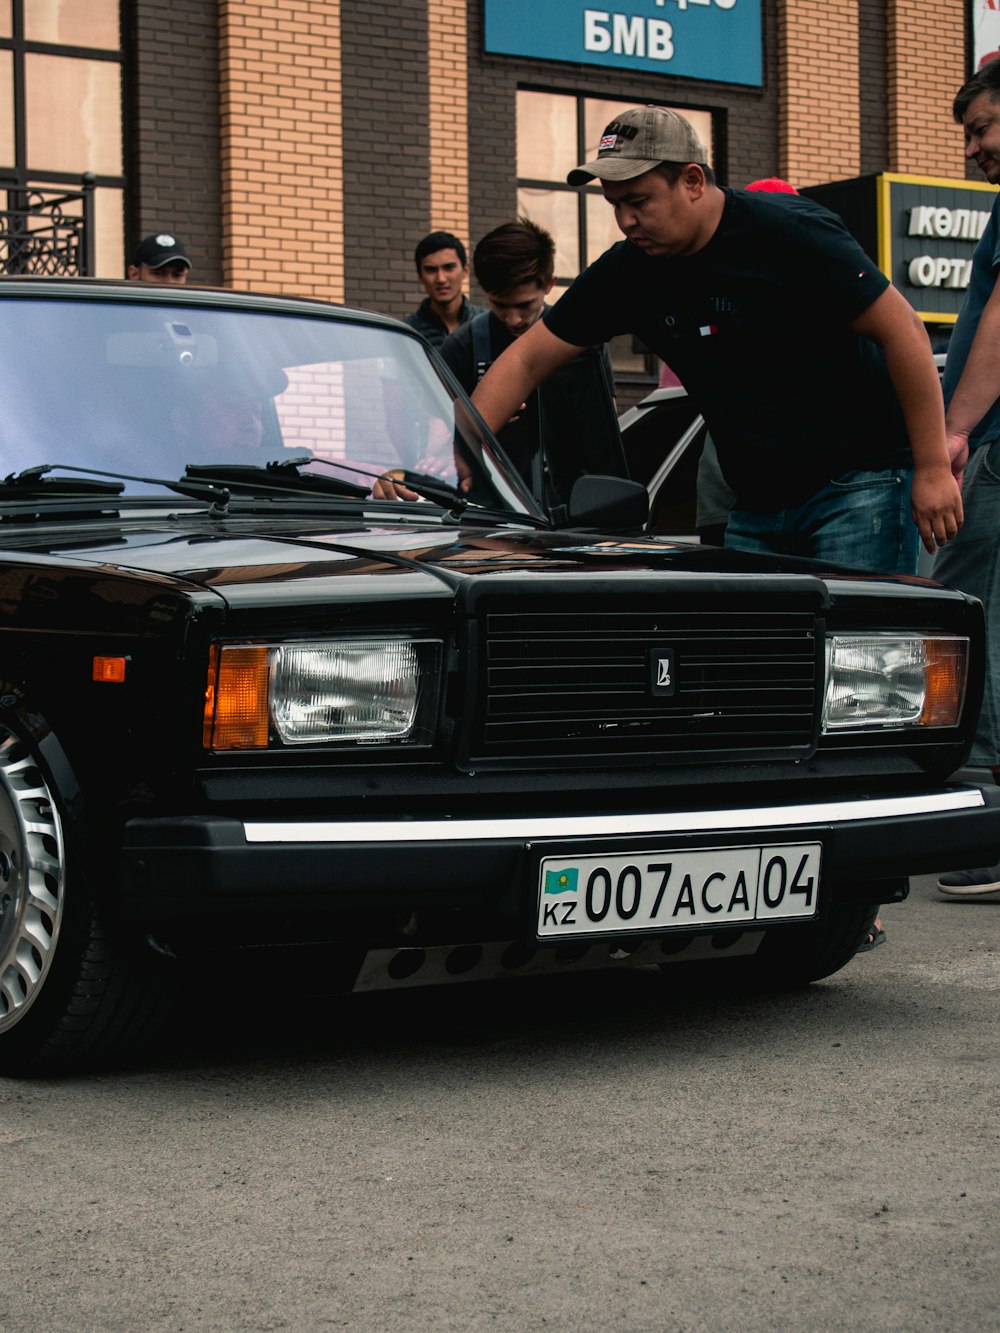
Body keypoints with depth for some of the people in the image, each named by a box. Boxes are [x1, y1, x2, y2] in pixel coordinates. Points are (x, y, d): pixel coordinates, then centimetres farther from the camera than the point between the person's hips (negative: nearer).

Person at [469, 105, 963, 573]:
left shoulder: (789, 231, -13)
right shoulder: (626, 272, 4)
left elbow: (903, 330, -13)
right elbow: (526, 361, 7)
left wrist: (933, 469, -15)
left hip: (860, 485, -6)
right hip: (757, 506, 6)